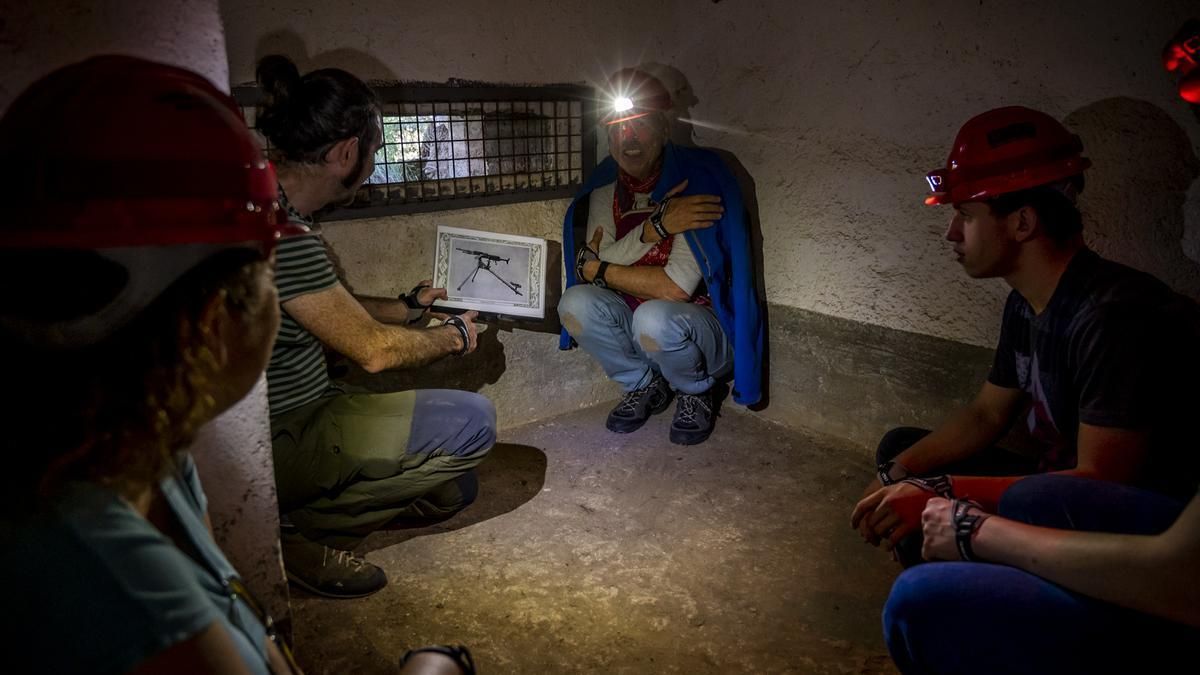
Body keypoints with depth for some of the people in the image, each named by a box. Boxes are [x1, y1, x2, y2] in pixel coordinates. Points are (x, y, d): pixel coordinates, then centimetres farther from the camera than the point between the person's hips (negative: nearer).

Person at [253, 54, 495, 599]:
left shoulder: (271, 206, 6)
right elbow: (373, 349, -20)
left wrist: (407, 306, 29)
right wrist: (454, 337, -1)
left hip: (289, 418, 10)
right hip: (277, 445, -10)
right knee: (473, 421, -15)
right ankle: (299, 529, -6)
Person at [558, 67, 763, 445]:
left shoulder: (699, 180, -18)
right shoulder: (605, 189, 0)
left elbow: (675, 288, -25)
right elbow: (590, 265, -15)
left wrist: (599, 269, -14)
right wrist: (657, 225, -27)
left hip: (704, 328, -4)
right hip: (633, 324, 5)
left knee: (655, 318, -36)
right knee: (576, 303, -22)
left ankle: (699, 392, -2)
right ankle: (644, 386, 3)